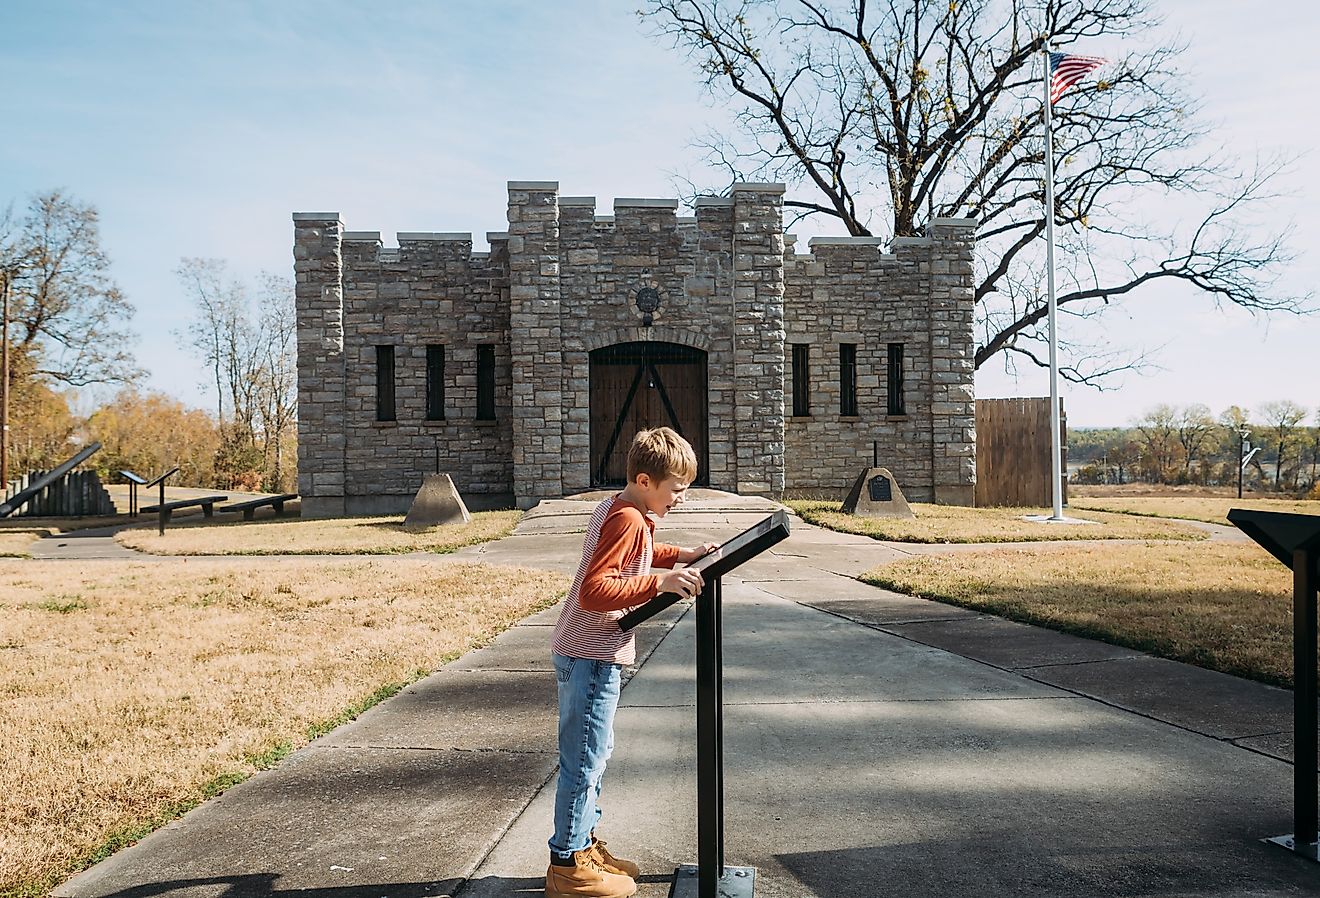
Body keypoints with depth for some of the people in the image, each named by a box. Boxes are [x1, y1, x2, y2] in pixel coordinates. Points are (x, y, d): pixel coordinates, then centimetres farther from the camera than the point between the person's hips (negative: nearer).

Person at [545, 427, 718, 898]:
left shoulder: (616, 508, 8)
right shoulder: (628, 519, -22)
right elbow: (593, 591, -29)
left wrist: (679, 555, 17)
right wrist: (660, 583, -33)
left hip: (589, 652, 10)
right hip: (590, 656, -10)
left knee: (594, 753, 19)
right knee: (584, 760, 1)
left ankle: (584, 846, 33)